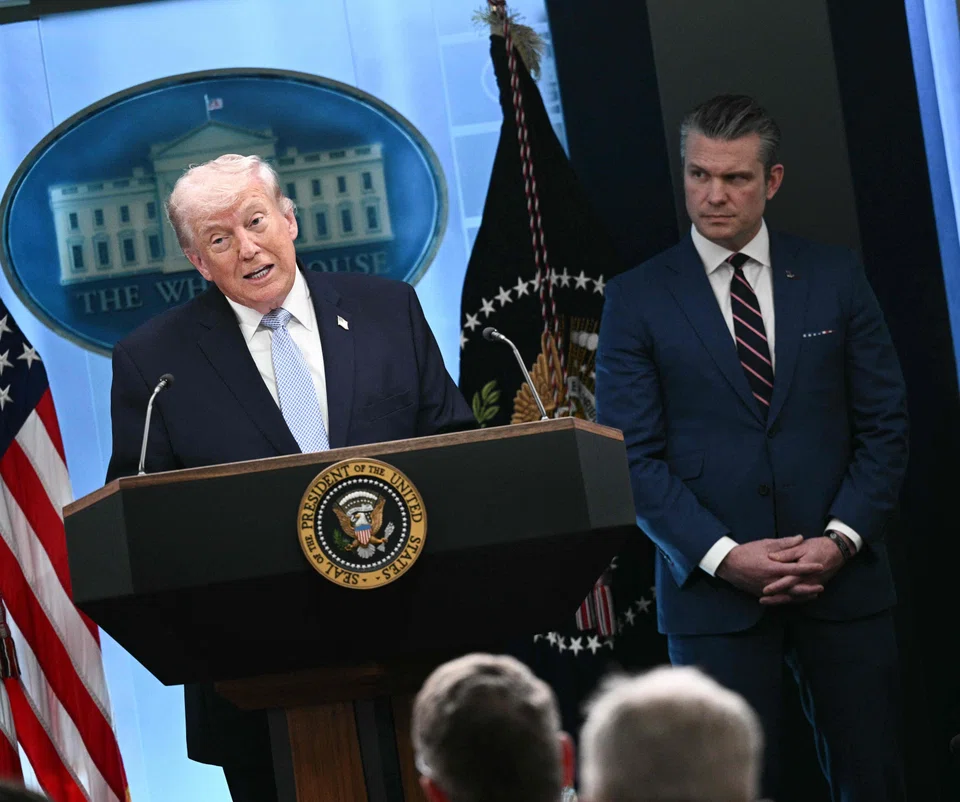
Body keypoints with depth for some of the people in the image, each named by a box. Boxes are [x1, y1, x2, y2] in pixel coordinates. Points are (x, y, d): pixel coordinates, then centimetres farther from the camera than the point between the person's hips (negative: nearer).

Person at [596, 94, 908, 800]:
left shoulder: (836, 278, 7)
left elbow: (885, 424, 6)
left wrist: (842, 538, -8)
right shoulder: (637, 299, 2)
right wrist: (724, 555, -13)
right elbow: (633, 455, -3)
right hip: (714, 589, -1)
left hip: (843, 577, 2)